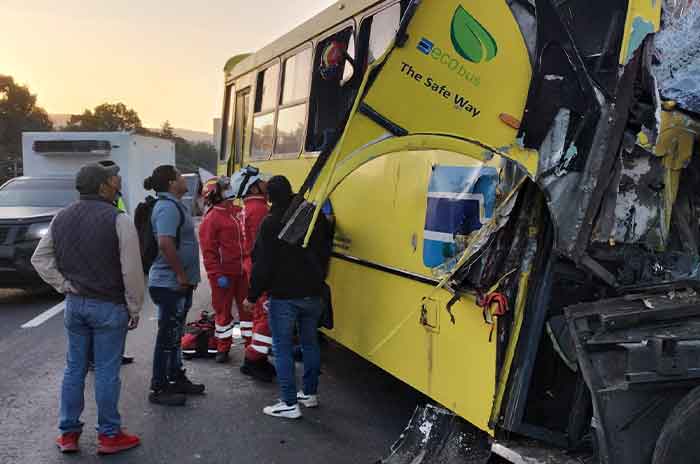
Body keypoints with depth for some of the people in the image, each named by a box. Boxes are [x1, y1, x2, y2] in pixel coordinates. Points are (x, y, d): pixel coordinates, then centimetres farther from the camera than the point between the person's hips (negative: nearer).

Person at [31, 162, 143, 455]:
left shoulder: (61, 219, 6)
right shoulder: (118, 219, -14)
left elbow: (39, 259, 10)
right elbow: (132, 270, -16)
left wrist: (64, 286, 5)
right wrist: (134, 309, -7)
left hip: (75, 304, 6)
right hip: (109, 307, -6)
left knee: (74, 369, 14)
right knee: (106, 372, 3)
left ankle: (68, 433, 23)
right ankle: (109, 435, 13)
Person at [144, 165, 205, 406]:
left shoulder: (173, 205, 15)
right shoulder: (168, 207, -18)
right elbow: (165, 243, -31)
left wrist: (187, 276, 18)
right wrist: (181, 274, -23)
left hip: (176, 283, 10)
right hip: (170, 284, -10)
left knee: (175, 334, 19)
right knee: (168, 336, -2)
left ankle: (176, 378, 31)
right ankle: (159, 388, 7)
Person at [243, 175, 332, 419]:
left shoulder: (270, 223, -12)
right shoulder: (315, 216, 4)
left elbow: (263, 264, -12)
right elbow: (325, 252, 17)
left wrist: (253, 296, -4)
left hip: (283, 296, -6)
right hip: (312, 294, 6)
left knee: (282, 349, 1)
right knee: (310, 343, 18)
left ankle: (290, 404, 2)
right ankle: (310, 393, 28)